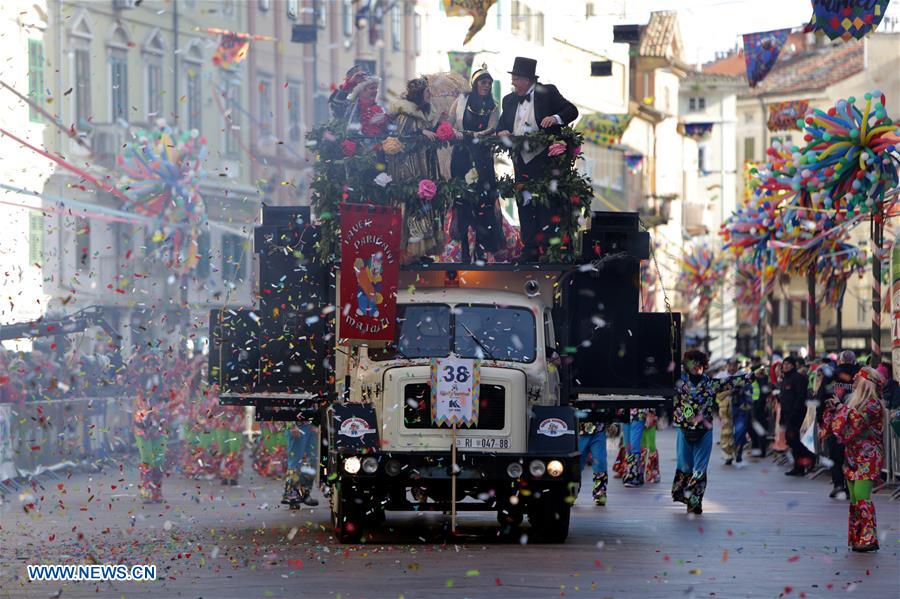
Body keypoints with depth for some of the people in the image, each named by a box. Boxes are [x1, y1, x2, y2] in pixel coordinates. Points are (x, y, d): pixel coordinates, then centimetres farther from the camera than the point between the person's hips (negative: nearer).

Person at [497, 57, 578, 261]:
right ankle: (530, 248, 10)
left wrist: (555, 118, -21)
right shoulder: (509, 100, 14)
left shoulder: (548, 93, -1)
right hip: (521, 162, 6)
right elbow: (502, 124, 16)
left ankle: (546, 248, -3)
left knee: (544, 204, -6)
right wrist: (502, 132, -7)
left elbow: (571, 111, -2)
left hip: (544, 160, -6)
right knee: (524, 205, 6)